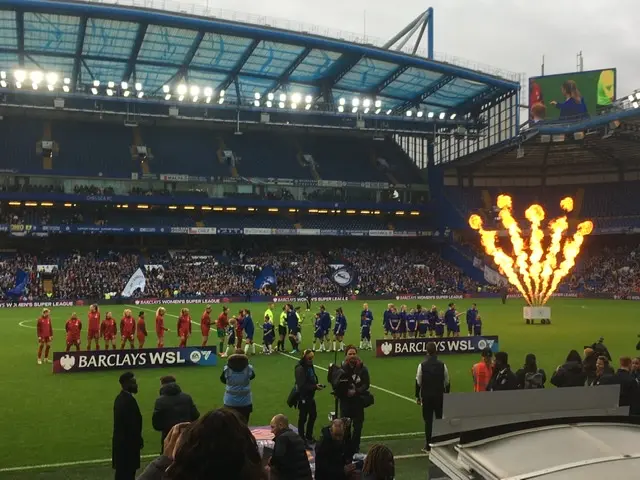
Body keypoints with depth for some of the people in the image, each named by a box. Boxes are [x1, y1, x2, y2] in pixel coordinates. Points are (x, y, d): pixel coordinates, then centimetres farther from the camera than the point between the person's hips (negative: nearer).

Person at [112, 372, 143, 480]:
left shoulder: (120, 398, 10)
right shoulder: (129, 400, -21)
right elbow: (132, 423, -22)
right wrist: (139, 440, -9)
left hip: (121, 441, 10)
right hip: (128, 442, -10)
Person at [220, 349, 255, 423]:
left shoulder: (227, 369, -11)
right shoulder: (249, 368, -11)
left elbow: (223, 380, 6)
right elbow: (252, 376, 10)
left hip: (230, 402, 0)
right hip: (245, 402, 0)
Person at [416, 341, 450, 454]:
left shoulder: (422, 365, -9)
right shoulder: (442, 365, -4)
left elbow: (418, 382, -5)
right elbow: (447, 382, 2)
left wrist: (417, 396, 6)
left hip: (426, 397, -1)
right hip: (439, 396, 1)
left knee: (428, 421, 4)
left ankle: (428, 446, 6)